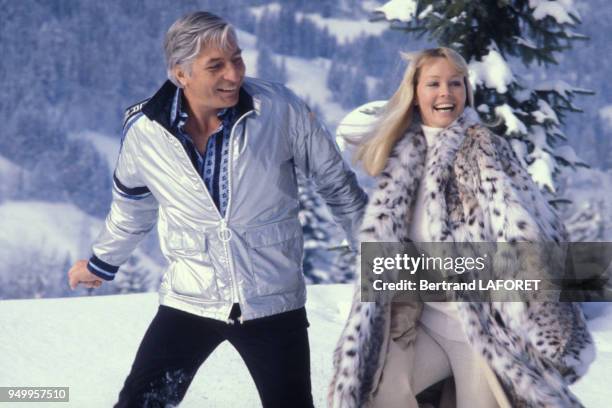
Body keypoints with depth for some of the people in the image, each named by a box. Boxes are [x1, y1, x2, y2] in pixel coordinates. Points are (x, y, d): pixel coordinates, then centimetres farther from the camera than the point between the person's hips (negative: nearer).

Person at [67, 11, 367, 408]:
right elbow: (132, 205, 12)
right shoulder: (145, 130, -10)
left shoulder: (280, 108, -15)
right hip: (188, 301, 1)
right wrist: (102, 264, 26)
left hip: (274, 301, -1)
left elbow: (336, 181, 0)